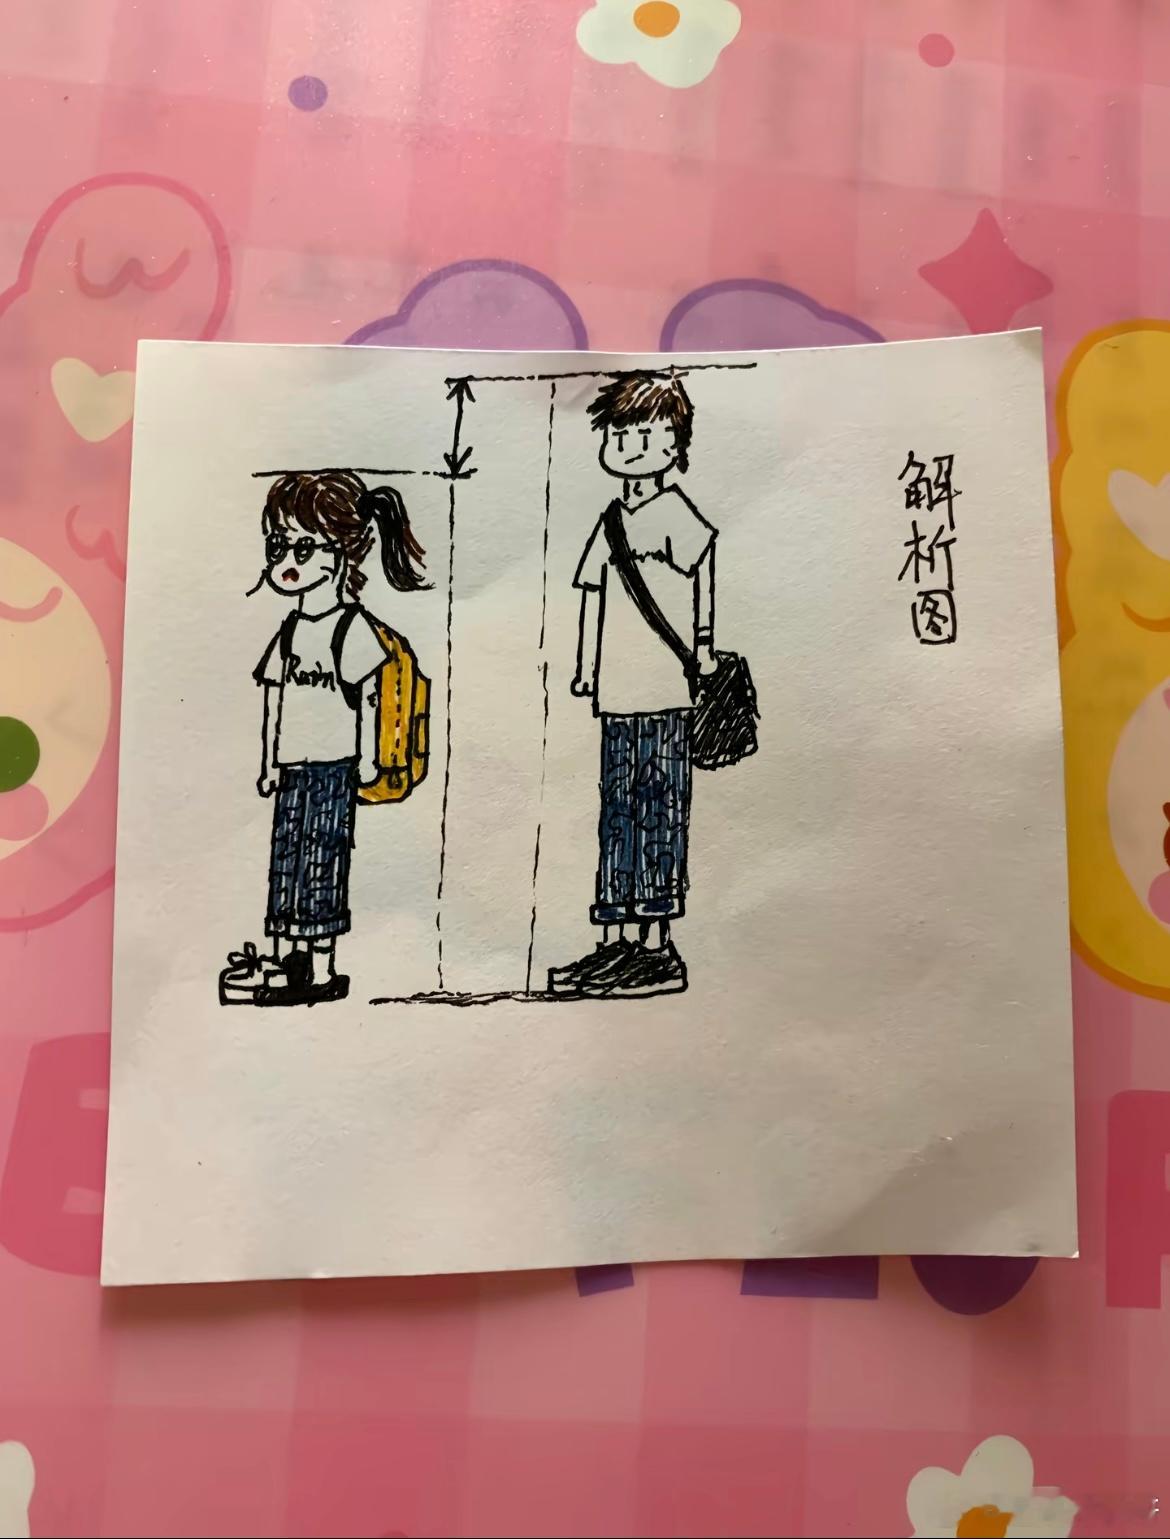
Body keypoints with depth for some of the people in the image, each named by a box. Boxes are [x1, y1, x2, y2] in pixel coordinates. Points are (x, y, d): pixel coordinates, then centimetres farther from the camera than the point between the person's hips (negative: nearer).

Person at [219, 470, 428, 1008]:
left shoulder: (353, 628, -10)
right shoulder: (290, 631, 10)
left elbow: (368, 696, -10)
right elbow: (274, 699, 13)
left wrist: (368, 759, -11)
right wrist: (269, 761, 14)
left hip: (333, 765, -7)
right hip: (294, 766, 7)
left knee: (321, 860, -2)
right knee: (285, 859, 12)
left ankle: (322, 969, 8)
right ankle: (283, 961, 24)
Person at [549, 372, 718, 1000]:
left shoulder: (682, 516, -3)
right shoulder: (612, 519, 15)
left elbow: (702, 596, -6)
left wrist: (704, 657, -9)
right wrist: (585, 667, 15)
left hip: (665, 693, -7)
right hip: (618, 691, 7)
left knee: (660, 812, -2)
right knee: (617, 813, 11)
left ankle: (656, 946, 6)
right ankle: (613, 942, 20)